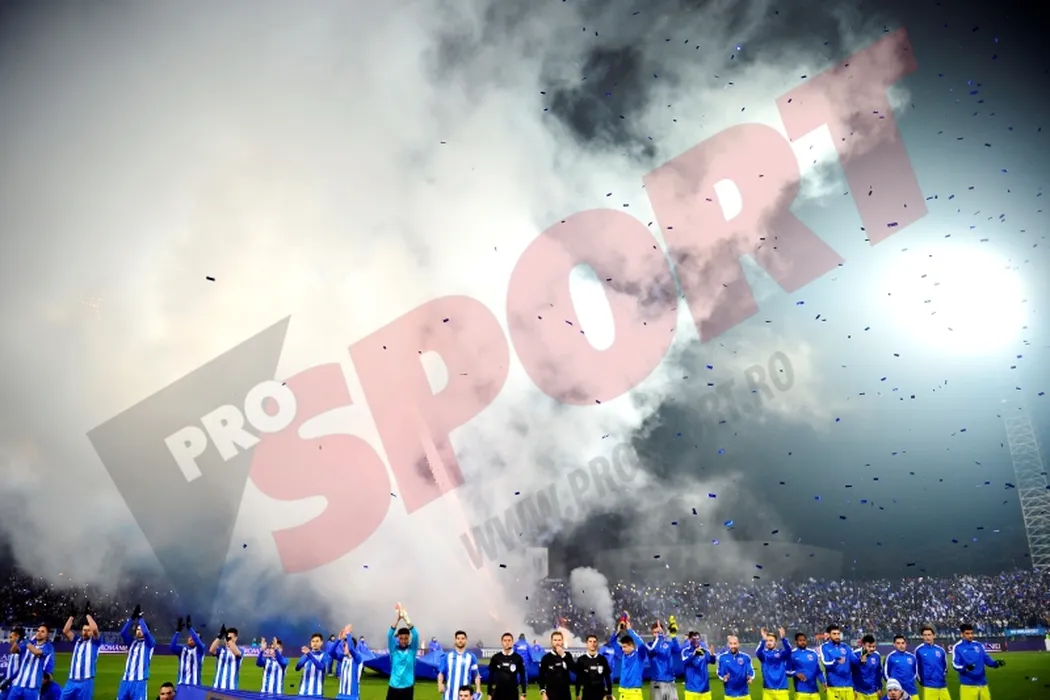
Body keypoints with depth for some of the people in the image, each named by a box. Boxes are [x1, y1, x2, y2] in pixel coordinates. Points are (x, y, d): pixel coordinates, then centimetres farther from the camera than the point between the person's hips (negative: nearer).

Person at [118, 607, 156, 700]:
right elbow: (123, 633, -2)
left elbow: (146, 632, -16)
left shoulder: (149, 643, 3)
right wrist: (132, 618, -9)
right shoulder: (132, 642, 15)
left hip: (140, 681, -5)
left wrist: (140, 618, -7)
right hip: (126, 680, 5)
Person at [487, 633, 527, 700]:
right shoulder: (495, 657, -1)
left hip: (512, 692, 0)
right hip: (498, 692, 0)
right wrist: (489, 694, 4)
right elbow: (491, 676, 5)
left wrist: (523, 694, -2)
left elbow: (523, 676, 2)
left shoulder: (518, 658, -2)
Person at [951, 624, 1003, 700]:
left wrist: (996, 663, -11)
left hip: (983, 684, 4)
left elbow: (987, 659, 9)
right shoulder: (957, 647, -4)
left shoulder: (979, 645, 10)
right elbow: (955, 665, -9)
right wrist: (965, 667, -28)